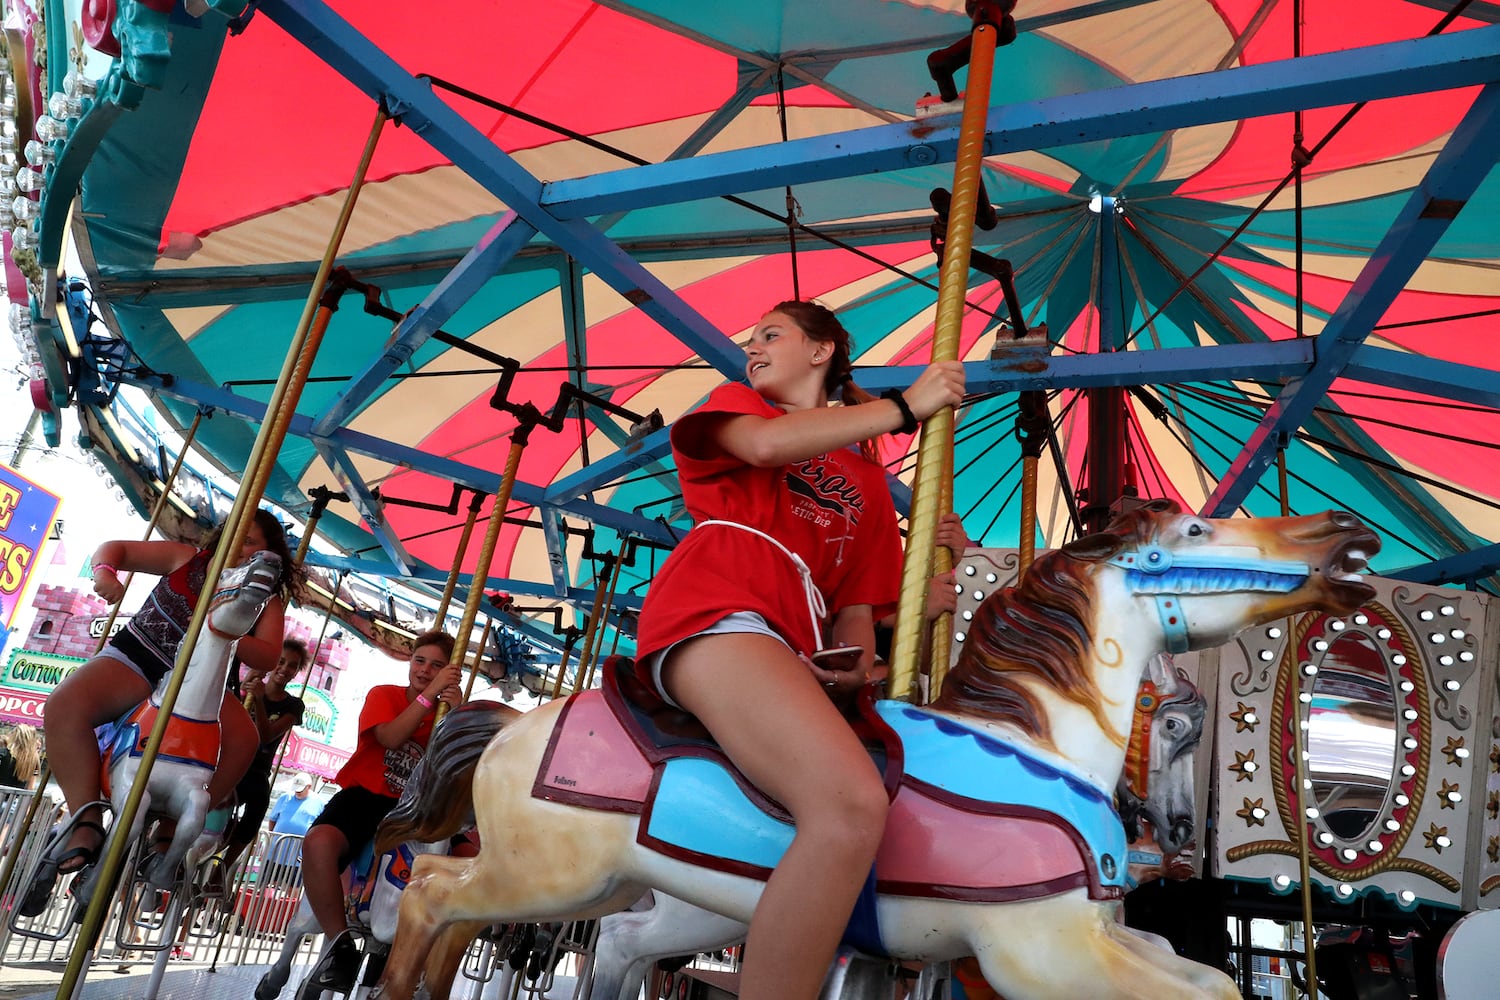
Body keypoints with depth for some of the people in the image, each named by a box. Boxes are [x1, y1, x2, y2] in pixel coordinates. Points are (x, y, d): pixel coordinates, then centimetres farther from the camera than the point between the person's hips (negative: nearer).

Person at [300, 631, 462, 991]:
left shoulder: (448, 714, 8)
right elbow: (390, 737, -18)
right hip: (365, 797, -2)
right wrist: (430, 694, -25)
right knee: (319, 840, -35)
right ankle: (341, 947, -19)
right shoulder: (384, 695, 3)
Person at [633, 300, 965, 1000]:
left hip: (794, 652, 6)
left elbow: (858, 598, 21)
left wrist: (856, 657, -2)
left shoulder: (868, 478, 30)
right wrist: (905, 406, 0)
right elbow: (765, 445, -4)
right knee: (852, 803, -31)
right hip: (715, 614, -6)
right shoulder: (737, 403, 23)